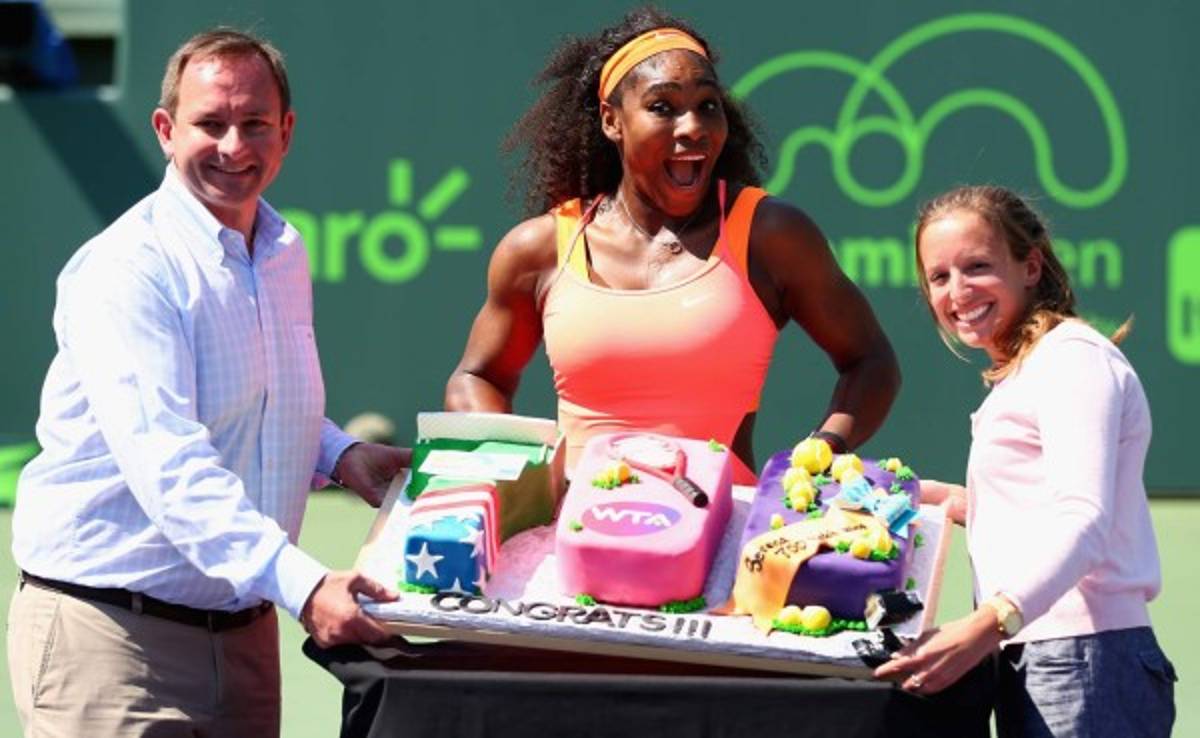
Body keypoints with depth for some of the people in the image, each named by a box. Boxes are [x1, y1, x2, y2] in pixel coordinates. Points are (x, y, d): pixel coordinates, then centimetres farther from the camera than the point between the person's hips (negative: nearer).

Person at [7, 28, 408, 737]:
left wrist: (339, 453, 7)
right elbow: (165, 462, -28)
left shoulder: (285, 255, 12)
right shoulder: (127, 271, -15)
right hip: (113, 632, -7)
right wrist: (302, 585, -37)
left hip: (244, 627, 7)